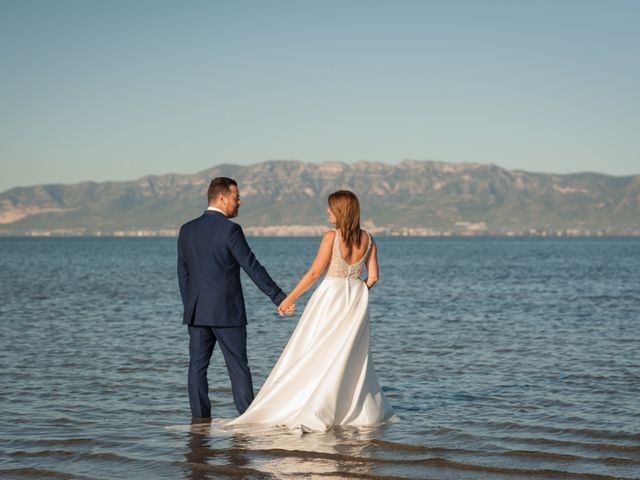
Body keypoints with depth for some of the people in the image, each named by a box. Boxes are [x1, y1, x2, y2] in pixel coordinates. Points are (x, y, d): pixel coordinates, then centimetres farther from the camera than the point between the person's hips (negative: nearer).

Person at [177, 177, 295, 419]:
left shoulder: (187, 230, 7)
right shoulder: (230, 229, -11)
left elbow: (182, 273, 11)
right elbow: (253, 267, -12)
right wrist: (280, 298, -7)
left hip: (197, 311, 5)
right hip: (227, 312, -5)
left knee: (197, 366, 6)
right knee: (238, 367, 1)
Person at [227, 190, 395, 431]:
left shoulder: (332, 237, -13)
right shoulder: (367, 239, 2)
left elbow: (314, 273, -12)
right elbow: (373, 276, 3)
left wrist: (290, 298, -5)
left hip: (330, 296, -5)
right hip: (356, 300, 5)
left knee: (313, 354, 1)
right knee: (350, 357, 15)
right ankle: (369, 409, 16)